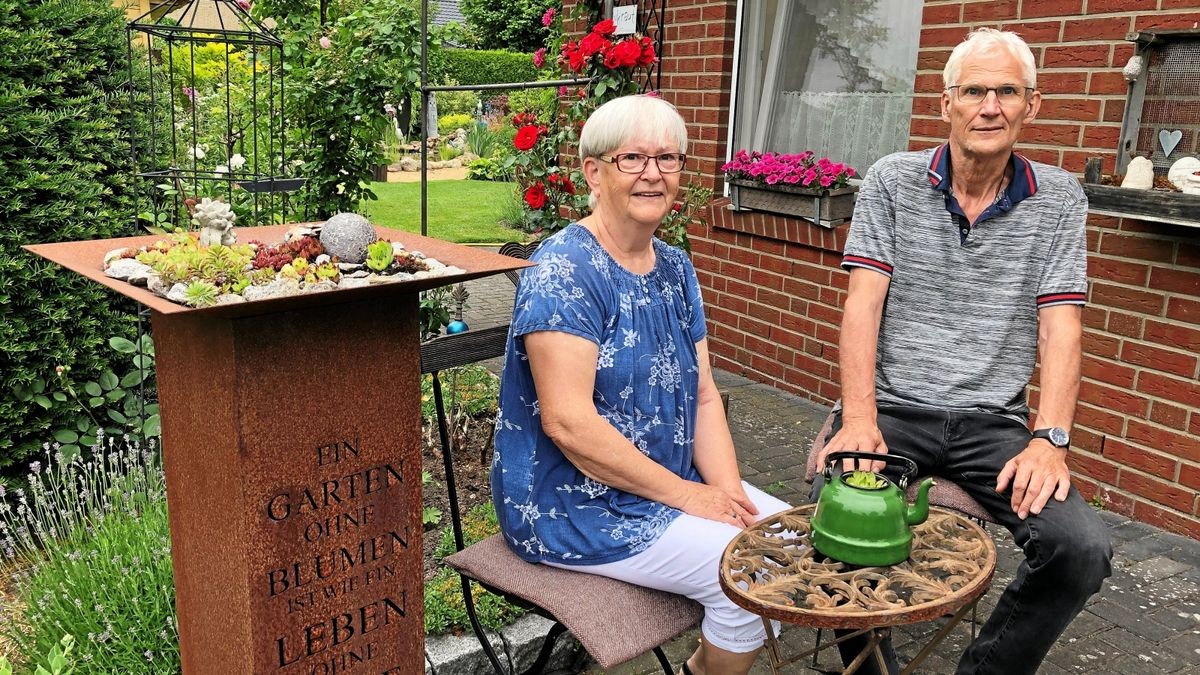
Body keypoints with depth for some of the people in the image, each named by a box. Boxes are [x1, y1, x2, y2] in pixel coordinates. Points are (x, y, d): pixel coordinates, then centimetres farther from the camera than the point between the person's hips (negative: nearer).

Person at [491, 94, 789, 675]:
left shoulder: (675, 268, 8)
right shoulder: (562, 271, -18)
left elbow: (702, 395, 7)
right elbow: (568, 423, -25)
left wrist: (728, 490, -8)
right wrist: (686, 496, -19)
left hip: (676, 482, 8)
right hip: (572, 503, -8)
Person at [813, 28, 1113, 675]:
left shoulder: (1059, 199, 6)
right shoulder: (891, 181, 3)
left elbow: (1060, 326, 0)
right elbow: (863, 304, -5)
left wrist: (1049, 440, -14)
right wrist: (859, 419, -17)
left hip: (994, 422, 2)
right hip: (892, 408, -1)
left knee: (1083, 550, -20)